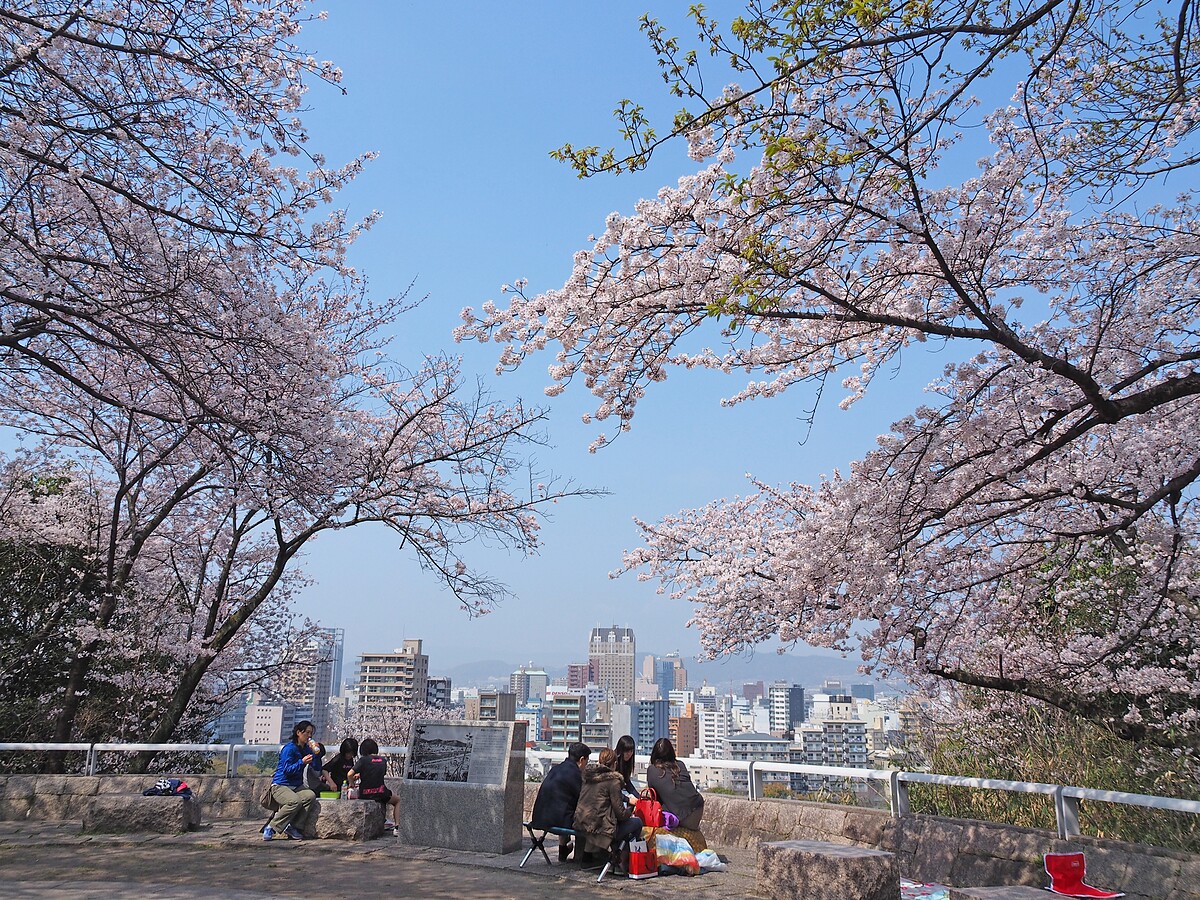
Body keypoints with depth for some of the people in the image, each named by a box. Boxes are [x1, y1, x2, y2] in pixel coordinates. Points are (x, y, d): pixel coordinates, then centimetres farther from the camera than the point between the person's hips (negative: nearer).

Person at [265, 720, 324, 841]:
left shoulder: (307, 749, 11)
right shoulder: (289, 748, -9)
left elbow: (317, 769, 9)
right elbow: (287, 770, -16)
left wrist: (316, 753, -4)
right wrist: (302, 762, -27)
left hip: (296, 786, 6)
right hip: (280, 785, -6)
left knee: (310, 795, -26)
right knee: (295, 801, -35)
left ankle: (294, 828, -20)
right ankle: (271, 827, -20)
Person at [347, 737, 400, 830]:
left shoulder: (363, 760, -9)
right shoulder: (383, 760, 4)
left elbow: (349, 774, -18)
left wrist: (352, 783, 3)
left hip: (364, 795, -1)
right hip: (380, 793, 1)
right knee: (398, 801, 29)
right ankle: (397, 826, 8)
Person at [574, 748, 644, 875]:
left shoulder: (588, 776, 11)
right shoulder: (613, 780, -11)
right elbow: (621, 814, -10)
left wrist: (627, 799, 29)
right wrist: (630, 809, 12)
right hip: (599, 828, -8)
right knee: (637, 823, 8)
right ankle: (618, 861, 13)